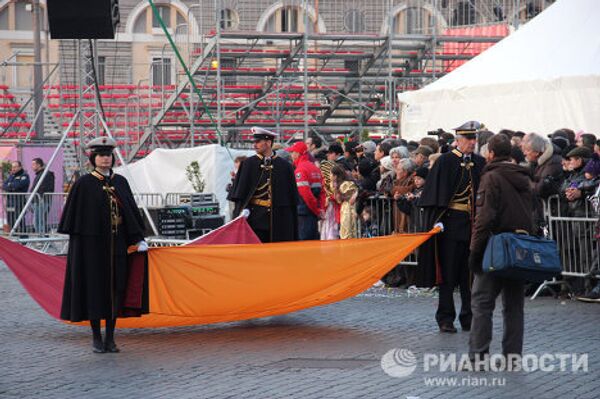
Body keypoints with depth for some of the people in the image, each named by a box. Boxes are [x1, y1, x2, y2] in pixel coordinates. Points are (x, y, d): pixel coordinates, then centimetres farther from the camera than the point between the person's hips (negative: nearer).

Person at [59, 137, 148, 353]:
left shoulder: (120, 182, 8)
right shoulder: (84, 184, -3)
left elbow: (131, 211, 10)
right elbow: (73, 215, -3)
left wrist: (139, 239, 4)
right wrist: (76, 243, -9)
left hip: (116, 244, 4)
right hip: (92, 244, -3)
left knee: (116, 287, 4)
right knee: (94, 287, 0)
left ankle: (110, 337, 12)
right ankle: (96, 337, 9)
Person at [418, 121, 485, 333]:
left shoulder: (480, 163, 11)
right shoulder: (445, 162, -3)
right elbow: (435, 194, -5)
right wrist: (437, 220, -13)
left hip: (473, 222, 4)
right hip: (451, 222, -4)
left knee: (471, 272, 7)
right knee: (448, 270, -1)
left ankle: (469, 317, 15)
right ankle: (446, 318, 5)